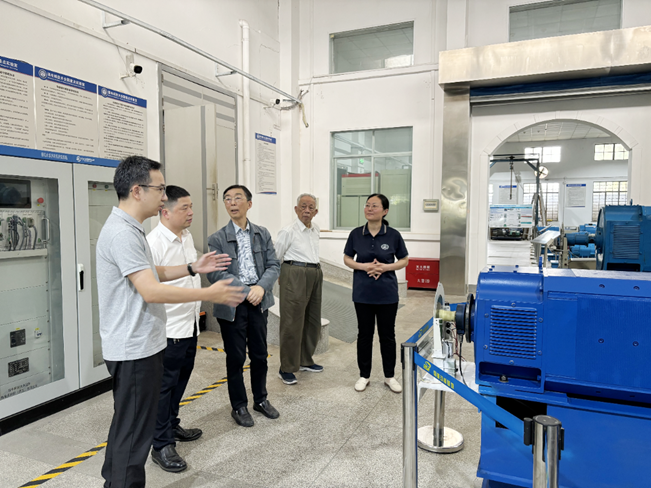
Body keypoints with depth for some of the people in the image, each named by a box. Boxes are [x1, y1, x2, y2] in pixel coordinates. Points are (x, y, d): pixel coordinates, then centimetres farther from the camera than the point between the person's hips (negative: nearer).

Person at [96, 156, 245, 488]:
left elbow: (150, 274, 20)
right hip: (135, 349, -11)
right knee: (134, 433, 2)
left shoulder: (129, 229, 11)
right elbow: (151, 291, -28)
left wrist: (193, 268, 11)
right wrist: (210, 295, -23)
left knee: (125, 424, 24)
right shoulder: (122, 233, -22)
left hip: (135, 346, 11)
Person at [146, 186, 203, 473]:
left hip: (190, 325, 8)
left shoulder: (187, 236, 9)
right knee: (164, 385, 4)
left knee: (181, 379, 20)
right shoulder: (154, 242, -19)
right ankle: (162, 445, 18)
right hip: (169, 329, -8)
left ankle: (172, 426, 39)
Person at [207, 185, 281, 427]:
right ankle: (239, 406, 26)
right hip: (232, 305, -3)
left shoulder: (262, 234, 5)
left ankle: (261, 399, 34)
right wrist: (246, 291, -19)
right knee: (236, 358, 8)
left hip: (258, 302, 3)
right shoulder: (217, 239, -6)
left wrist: (261, 287, -16)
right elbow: (215, 273, -14)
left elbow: (273, 265, 2)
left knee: (260, 354, 15)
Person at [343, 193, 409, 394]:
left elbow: (404, 260, 3)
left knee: (387, 334, 10)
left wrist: (385, 267, -15)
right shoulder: (356, 234, -2)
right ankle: (364, 375, 26)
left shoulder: (393, 235, -5)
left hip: (387, 293, -1)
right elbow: (347, 259, 5)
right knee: (364, 334, 11)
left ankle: (389, 376, 27)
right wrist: (363, 266, -14)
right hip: (363, 293, 1)